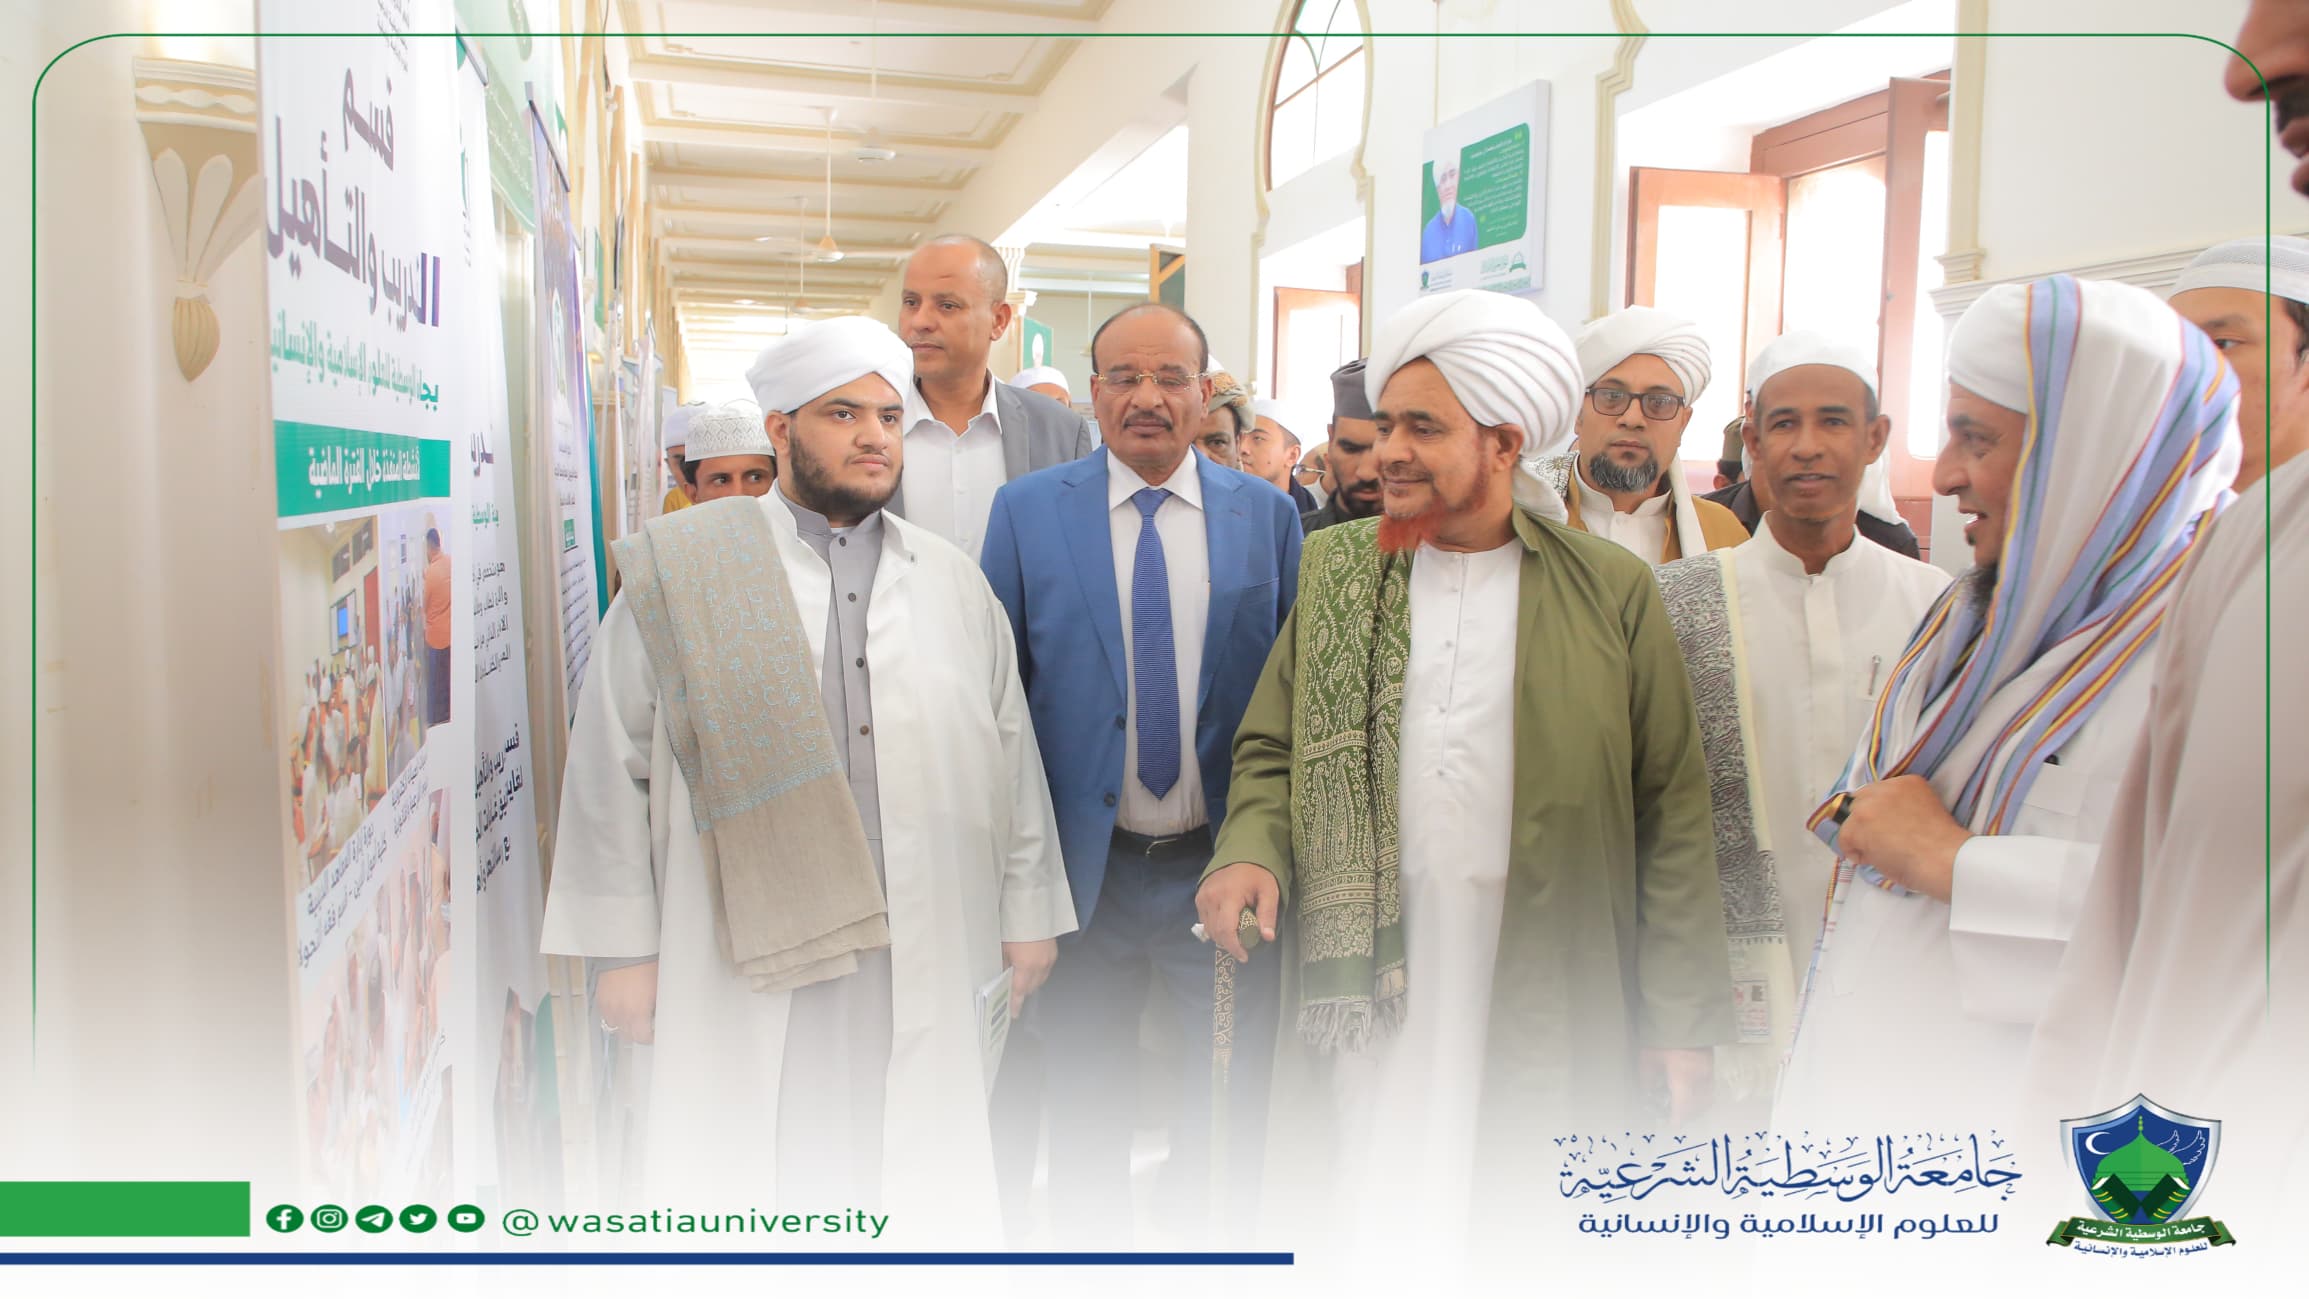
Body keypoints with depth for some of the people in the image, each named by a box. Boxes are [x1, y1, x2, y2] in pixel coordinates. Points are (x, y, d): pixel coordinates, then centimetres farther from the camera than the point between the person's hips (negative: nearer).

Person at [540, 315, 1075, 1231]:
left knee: (921, 1199, 8)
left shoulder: (955, 585, 12)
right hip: (743, 961, -2)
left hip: (926, 972, 3)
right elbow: (613, 767, 1)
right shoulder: (682, 573, 1)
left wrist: (1027, 913, 10)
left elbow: (1011, 755, 13)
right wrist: (624, 947, -1)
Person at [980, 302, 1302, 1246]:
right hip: (1083, 864, 0)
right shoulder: (1027, 511, -1)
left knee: (1241, 1079, 13)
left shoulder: (1269, 515, 2)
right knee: (1085, 1089, 16)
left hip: (1223, 860, 1)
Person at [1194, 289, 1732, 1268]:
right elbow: (1271, 749, 12)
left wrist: (1683, 1016, -3)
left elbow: (1671, 809, 0)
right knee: (1361, 1227, 6)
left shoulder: (1613, 591, 0)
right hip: (1362, 997, 2)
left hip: (1541, 1009, -1)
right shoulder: (1335, 571, 8)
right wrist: (1250, 850, -9)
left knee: (1513, 1237, 7)